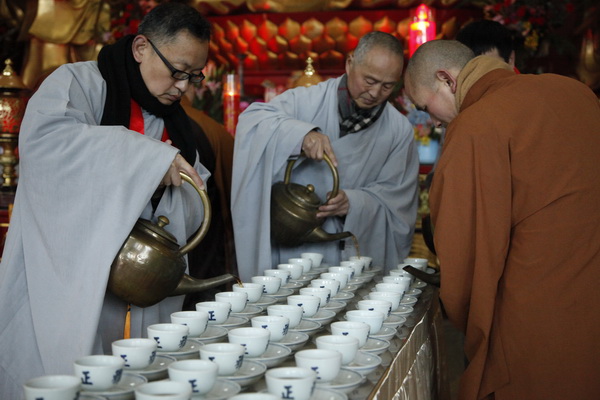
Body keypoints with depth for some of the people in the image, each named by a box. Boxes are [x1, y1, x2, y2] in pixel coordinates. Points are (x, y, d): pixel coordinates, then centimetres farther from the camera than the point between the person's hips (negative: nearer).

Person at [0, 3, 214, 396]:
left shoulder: (173, 121, 15)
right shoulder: (78, 82, -5)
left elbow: (193, 213, 13)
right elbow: (43, 137, -27)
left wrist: (166, 187, -11)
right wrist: (149, 157, -26)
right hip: (61, 286, -5)